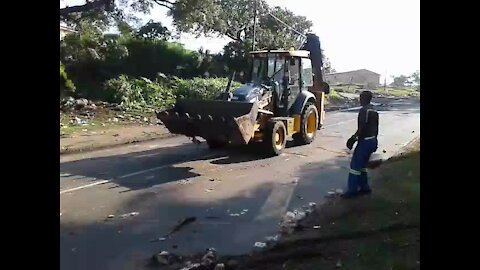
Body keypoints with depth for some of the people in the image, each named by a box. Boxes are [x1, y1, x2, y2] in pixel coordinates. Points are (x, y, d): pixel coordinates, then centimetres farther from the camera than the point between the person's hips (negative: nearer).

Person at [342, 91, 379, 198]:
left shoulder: (364, 110, -15)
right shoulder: (374, 111, 14)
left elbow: (362, 127, -22)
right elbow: (376, 128, 18)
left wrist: (354, 138, -17)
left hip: (364, 141, -10)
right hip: (372, 141, 10)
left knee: (355, 165, -4)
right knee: (362, 165, 18)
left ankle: (352, 190, -2)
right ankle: (364, 187, 23)